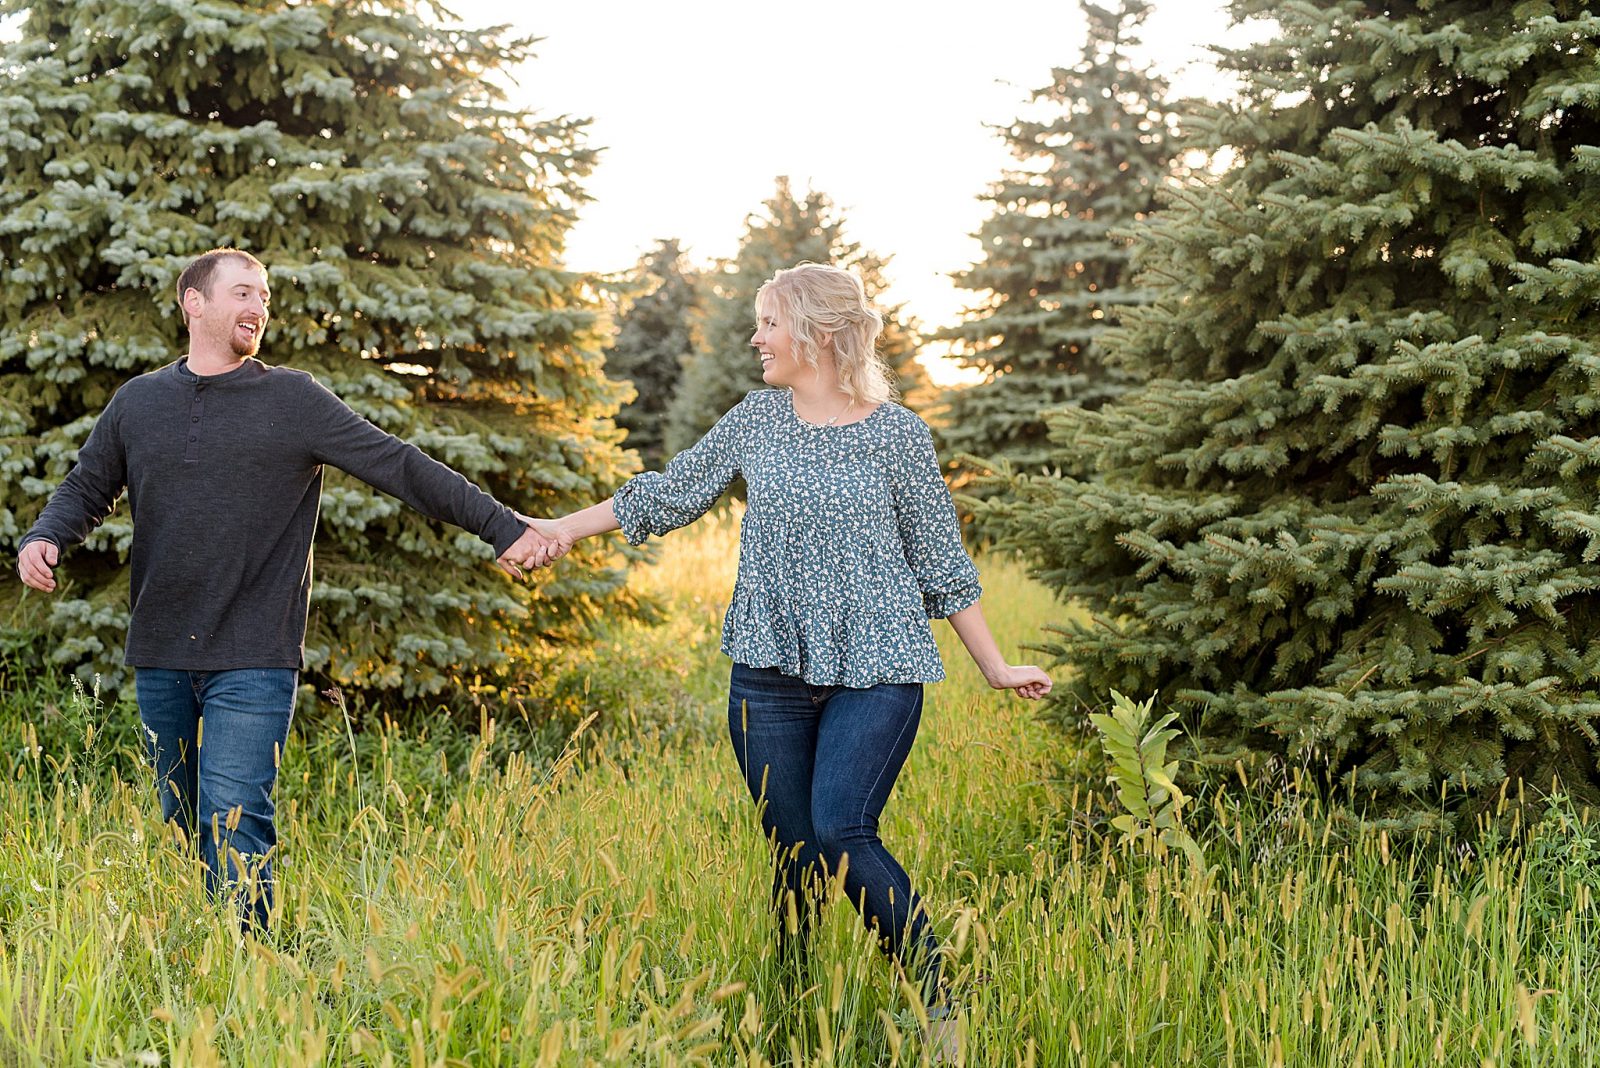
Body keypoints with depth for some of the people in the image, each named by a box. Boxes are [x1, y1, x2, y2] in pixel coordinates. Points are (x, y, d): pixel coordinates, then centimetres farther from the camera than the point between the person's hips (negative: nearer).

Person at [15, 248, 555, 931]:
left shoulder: (295, 401, 1)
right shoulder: (137, 401, 11)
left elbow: (401, 467, -2)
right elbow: (87, 489, 21)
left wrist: (506, 529, -6)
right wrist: (43, 539, -2)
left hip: (254, 665, -4)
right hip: (159, 661, 4)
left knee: (234, 825, -12)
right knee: (180, 826, 11)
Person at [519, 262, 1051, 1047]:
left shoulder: (897, 435, -2)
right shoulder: (755, 421, 7)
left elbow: (941, 562, 4)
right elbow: (671, 492, 19)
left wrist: (995, 669, 5)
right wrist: (569, 526, 17)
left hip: (876, 671, -4)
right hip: (771, 668, 4)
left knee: (843, 832, -19)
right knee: (792, 848, 4)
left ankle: (940, 1002, -7)